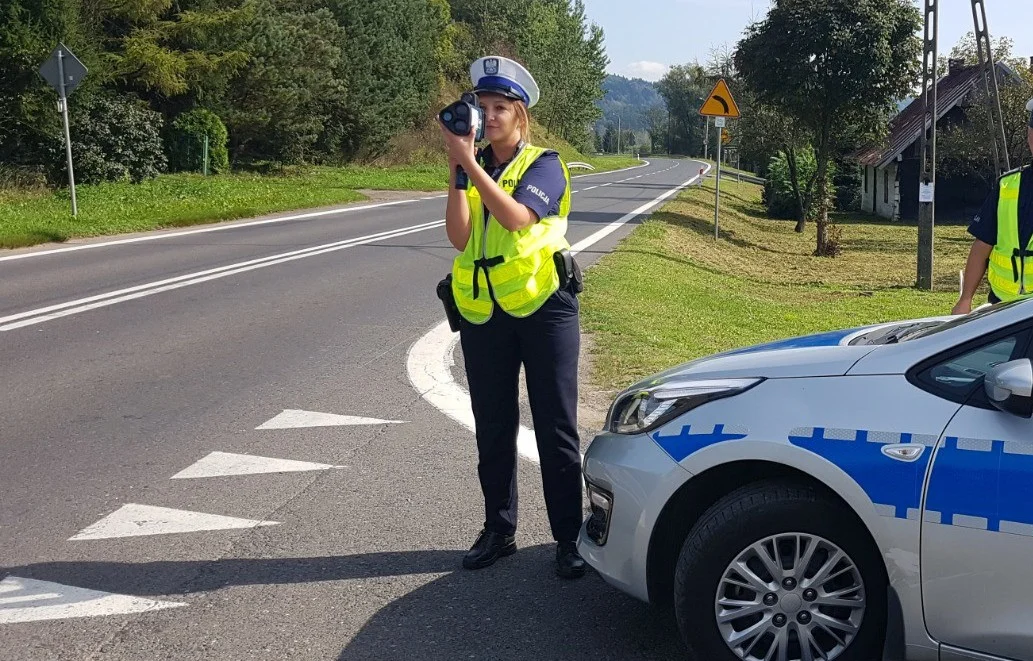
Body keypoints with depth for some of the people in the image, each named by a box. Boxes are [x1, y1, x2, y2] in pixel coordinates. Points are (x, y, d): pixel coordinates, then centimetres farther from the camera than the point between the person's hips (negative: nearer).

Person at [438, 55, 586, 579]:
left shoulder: (543, 164, -1)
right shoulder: (473, 170, 9)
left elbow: (518, 216, -21)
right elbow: (459, 236, -7)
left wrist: (471, 163, -21)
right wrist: (457, 169, -12)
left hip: (543, 308, -4)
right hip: (483, 314, 4)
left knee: (555, 429, 1)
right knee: (493, 430, 12)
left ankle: (569, 537, 10)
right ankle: (498, 530, 25)